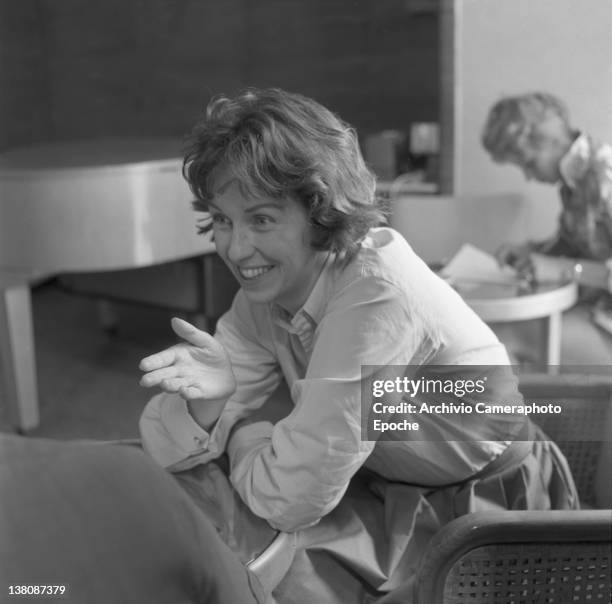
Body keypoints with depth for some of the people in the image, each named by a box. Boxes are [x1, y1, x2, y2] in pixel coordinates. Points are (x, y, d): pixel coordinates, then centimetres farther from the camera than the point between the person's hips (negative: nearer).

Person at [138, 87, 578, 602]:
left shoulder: (376, 293, -29)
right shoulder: (266, 291, -7)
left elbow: (294, 497, -26)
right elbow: (162, 447, -9)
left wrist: (239, 425, -9)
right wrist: (206, 401, -29)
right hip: (390, 497, 6)